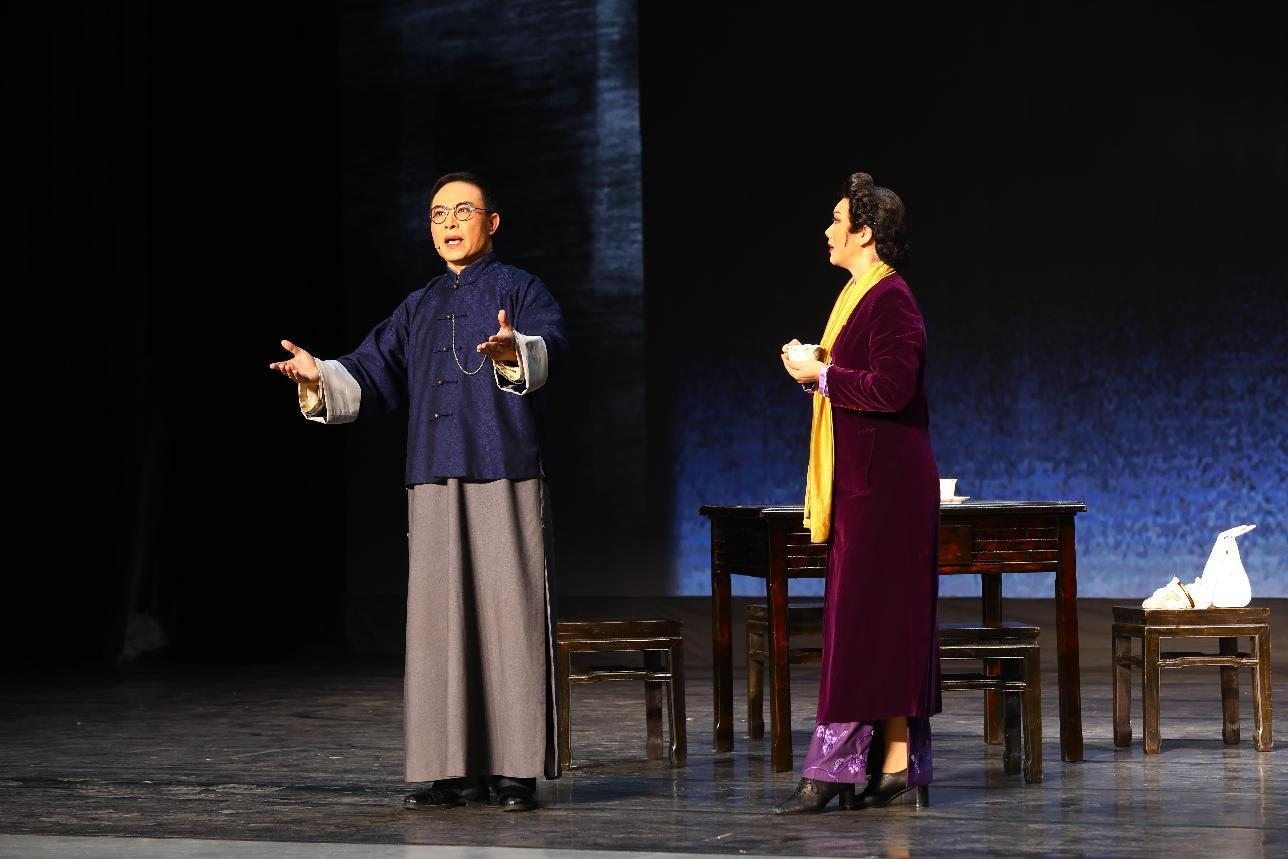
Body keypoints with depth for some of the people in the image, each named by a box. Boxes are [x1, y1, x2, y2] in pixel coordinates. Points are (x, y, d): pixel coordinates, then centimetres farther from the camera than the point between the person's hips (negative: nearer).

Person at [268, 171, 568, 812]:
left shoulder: (517, 290, 2)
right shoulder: (419, 309, 19)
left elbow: (548, 344, -18)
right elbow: (372, 373, 13)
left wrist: (512, 350, -40)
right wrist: (320, 376, -7)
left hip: (505, 479, -5)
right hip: (434, 483, 5)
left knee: (509, 615, -7)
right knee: (439, 621, 2)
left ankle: (517, 769, -4)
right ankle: (457, 769, 6)